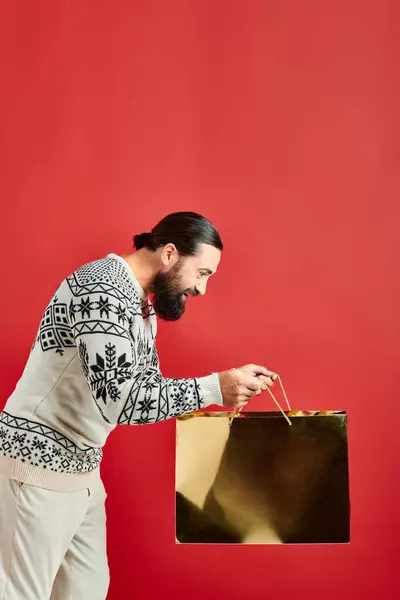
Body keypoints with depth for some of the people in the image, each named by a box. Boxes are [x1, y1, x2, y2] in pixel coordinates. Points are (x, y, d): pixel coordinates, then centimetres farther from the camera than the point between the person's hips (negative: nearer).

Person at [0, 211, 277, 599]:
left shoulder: (141, 304, 10)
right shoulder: (102, 289, -22)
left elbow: (147, 385, 10)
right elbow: (118, 399, -31)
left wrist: (225, 390, -3)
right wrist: (212, 388, -27)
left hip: (81, 466, 10)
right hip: (39, 467, -9)